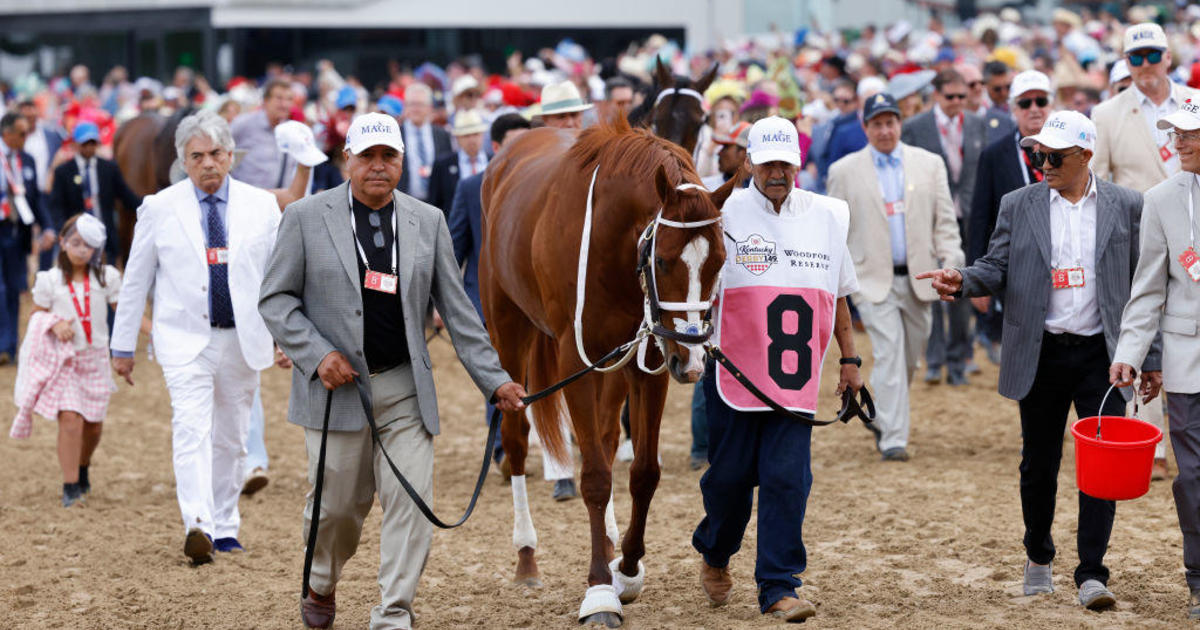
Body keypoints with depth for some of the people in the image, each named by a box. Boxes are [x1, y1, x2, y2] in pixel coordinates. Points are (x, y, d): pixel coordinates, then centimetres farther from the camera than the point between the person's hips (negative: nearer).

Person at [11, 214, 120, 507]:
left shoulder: (106, 278, 1)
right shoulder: (50, 280, -3)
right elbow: (36, 316, 6)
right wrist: (55, 324, -15)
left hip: (95, 359, 2)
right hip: (62, 360, -2)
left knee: (93, 425, 9)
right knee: (70, 419, -17)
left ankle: (82, 471, 37)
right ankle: (70, 486, -12)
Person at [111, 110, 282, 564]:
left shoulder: (261, 205, 5)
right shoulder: (159, 208, 2)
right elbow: (135, 280, 7)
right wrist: (123, 345, 7)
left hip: (242, 339, 2)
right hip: (185, 339, -2)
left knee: (231, 438, 11)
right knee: (192, 429, -18)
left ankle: (225, 527, 23)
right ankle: (197, 526, -29)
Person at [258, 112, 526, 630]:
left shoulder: (428, 221, 6)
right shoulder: (306, 217, -1)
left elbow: (457, 310, 8)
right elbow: (275, 299, -1)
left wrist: (494, 380, 2)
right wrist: (317, 355, -14)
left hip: (405, 388, 2)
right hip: (337, 386, -2)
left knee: (412, 504, -7)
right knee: (338, 505, 9)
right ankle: (320, 586, 38)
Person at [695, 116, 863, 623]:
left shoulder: (827, 216, 8)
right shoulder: (725, 213, -4)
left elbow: (839, 295, 18)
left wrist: (850, 359, 17)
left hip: (796, 377, 2)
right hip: (733, 370, -2)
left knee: (788, 478, -6)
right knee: (731, 474, 6)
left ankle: (778, 587, -1)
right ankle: (715, 556, 34)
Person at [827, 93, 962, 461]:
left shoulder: (929, 164, 6)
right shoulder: (845, 171, 2)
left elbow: (945, 220, 8)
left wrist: (952, 261, -6)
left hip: (918, 278, 3)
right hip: (873, 279, -3)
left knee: (910, 357, 12)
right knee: (889, 354, -14)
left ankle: (883, 417, 36)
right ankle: (893, 439, -14)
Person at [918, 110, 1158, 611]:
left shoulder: (1125, 207, 2)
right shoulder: (1018, 206, 4)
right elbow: (997, 269, 4)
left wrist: (1149, 356, 2)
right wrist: (961, 281, -18)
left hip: (1102, 356, -1)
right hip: (1040, 357, 1)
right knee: (1039, 463, 11)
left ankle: (1091, 574, -3)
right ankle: (1038, 557, 31)